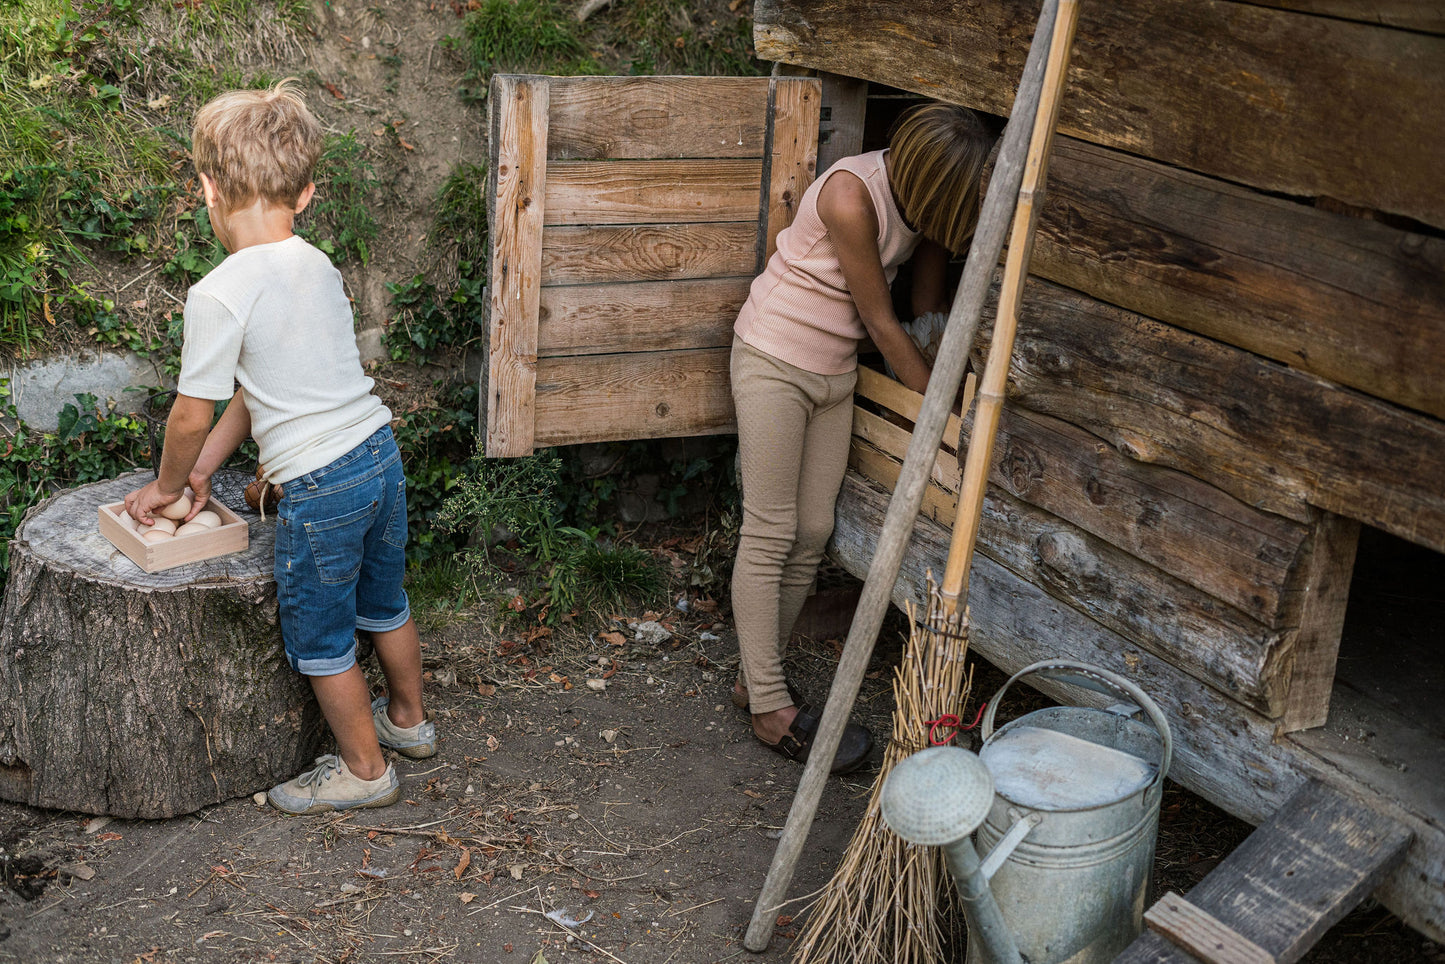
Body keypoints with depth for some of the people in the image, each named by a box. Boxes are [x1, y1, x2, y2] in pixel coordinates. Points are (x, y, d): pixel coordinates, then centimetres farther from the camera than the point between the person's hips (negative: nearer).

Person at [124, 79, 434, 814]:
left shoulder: (220, 294, -18)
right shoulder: (318, 266, 6)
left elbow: (192, 415, -10)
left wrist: (167, 484, 9)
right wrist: (202, 470, 15)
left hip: (319, 485, -7)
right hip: (379, 451, 8)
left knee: (318, 636, 13)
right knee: (382, 601, 27)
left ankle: (364, 769, 28)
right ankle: (408, 720, 47)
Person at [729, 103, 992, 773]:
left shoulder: (919, 196, -3)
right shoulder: (851, 196, -26)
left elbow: (929, 304, 12)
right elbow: (880, 321, -19)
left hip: (836, 369, 8)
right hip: (775, 359, -8)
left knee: (813, 533, 7)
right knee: (770, 534, -4)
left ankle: (758, 676, 21)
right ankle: (771, 708, 3)